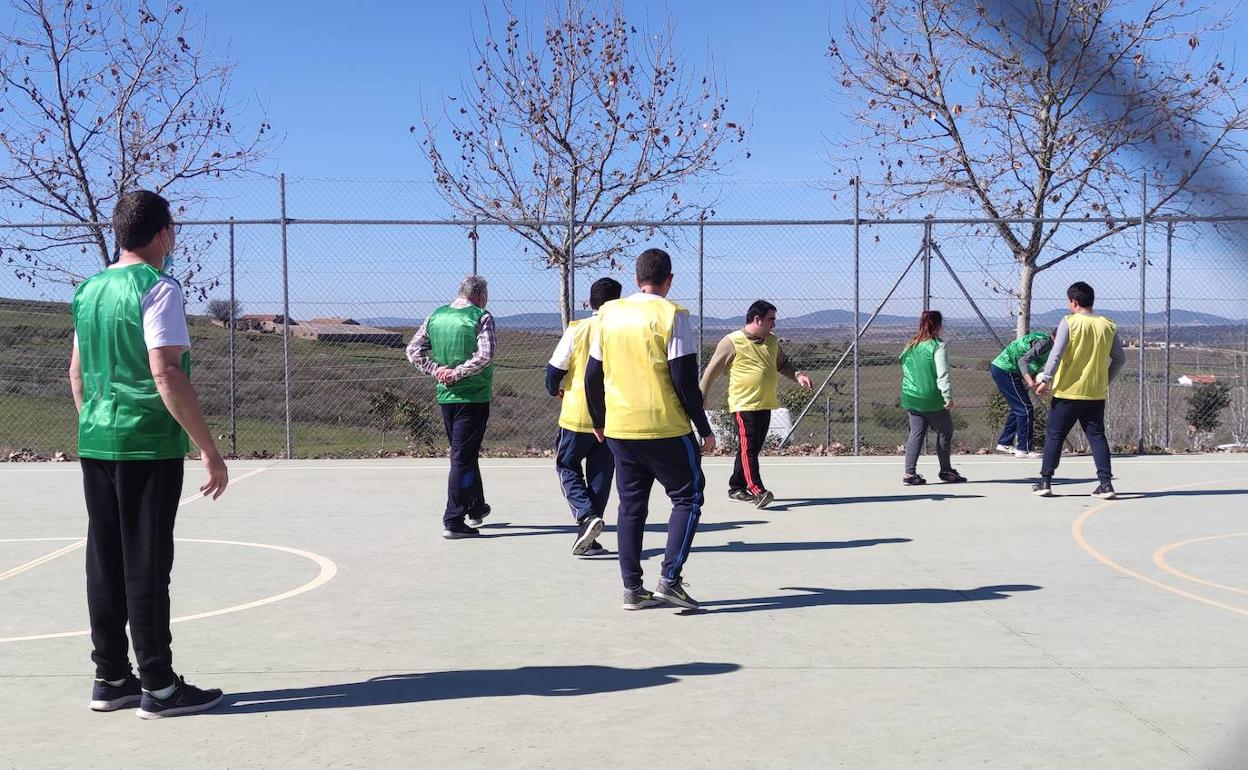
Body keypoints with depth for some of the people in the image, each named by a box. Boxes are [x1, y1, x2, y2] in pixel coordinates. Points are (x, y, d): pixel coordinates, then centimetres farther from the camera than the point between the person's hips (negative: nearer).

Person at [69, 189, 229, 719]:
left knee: (105, 564, 12)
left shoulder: (89, 290, 13)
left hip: (95, 442, 8)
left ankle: (110, 679, 20)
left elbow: (77, 372, 18)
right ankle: (158, 688, 5)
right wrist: (209, 450, -17)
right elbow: (166, 374, -19)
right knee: (146, 565, -3)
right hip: (147, 444, -7)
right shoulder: (157, 288, -11)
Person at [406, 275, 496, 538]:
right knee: (463, 457, -3)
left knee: (465, 454, 20)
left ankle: (476, 508, 34)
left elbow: (413, 350, 7)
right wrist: (457, 373, -13)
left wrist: (436, 370, 0)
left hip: (445, 397, 6)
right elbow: (485, 356, -21)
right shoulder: (481, 317, -9)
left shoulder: (435, 316, 8)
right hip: (474, 396, -6)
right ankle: (453, 521, -5)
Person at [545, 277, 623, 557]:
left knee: (567, 465, 14)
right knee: (601, 474, 11)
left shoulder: (577, 330, -7)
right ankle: (588, 538, 11)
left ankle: (586, 515, -9)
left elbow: (554, 370, -5)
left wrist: (555, 390, 16)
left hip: (577, 415, -2)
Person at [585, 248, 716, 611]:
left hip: (619, 428, 5)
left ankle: (632, 588, 13)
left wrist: (599, 422, 23)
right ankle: (670, 578, -1)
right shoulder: (672, 315, -8)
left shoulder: (609, 313, 7)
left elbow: (592, 374, 10)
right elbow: (685, 379, -12)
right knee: (688, 496, 9)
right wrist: (704, 429, -3)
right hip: (665, 428, -5)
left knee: (631, 504, 13)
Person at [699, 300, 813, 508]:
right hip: (744, 405, -7)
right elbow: (711, 370, -4)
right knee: (748, 447, -14)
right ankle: (757, 491, -21)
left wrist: (797, 375, 8)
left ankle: (737, 487, 22)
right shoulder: (732, 342, -8)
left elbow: (782, 364, 28)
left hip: (766, 405, 7)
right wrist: (700, 397, -3)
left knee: (753, 448, 11)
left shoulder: (772, 341, 13)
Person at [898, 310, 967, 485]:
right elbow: (942, 374, -16)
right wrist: (948, 396, -15)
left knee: (916, 433, 7)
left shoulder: (910, 346, 9)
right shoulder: (937, 346, -11)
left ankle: (909, 474, -1)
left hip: (910, 397, 6)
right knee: (945, 432, 10)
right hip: (932, 399, -6)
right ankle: (946, 471, 18)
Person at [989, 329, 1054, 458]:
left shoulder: (1045, 339, 15)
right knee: (1026, 409, -7)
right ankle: (1024, 449, -3)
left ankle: (1004, 443, 26)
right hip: (1005, 371, -10)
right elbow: (1023, 361, -25)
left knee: (1017, 408, 19)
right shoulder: (1045, 342, -15)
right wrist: (1030, 381, -34)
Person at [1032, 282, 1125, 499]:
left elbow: (1056, 354, -15)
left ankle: (1045, 482, 8)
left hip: (1067, 392, -4)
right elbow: (1120, 359, 10)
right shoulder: (1108, 326, 5)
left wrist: (1046, 380, -9)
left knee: (1054, 436, 6)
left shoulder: (1069, 323, -8)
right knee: (1097, 437, 8)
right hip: (1096, 394, 4)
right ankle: (1106, 483, 1)